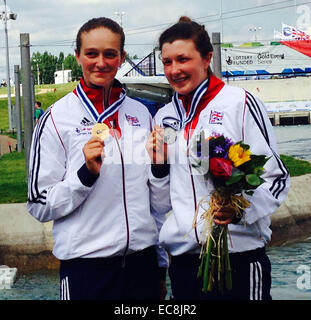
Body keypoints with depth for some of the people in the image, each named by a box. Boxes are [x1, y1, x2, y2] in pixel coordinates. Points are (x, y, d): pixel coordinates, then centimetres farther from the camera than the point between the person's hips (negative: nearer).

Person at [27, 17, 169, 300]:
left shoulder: (141, 114, 7)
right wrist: (86, 174, -20)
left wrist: (161, 266, 15)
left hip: (142, 261, 4)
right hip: (86, 264, -4)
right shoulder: (57, 118, -5)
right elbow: (40, 206, -6)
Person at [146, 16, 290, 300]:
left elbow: (276, 177, -5)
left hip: (239, 255, -4)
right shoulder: (164, 117, 11)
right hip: (183, 257, 5)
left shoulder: (240, 103, -5)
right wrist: (158, 165, -2)